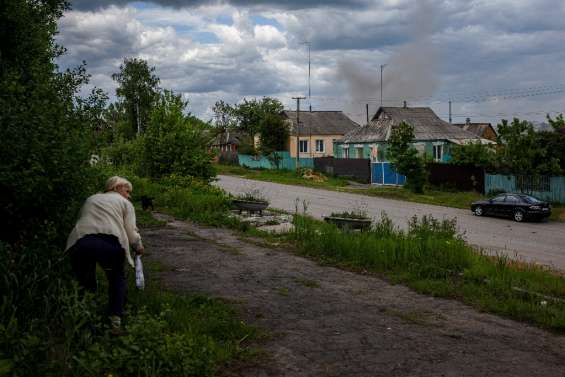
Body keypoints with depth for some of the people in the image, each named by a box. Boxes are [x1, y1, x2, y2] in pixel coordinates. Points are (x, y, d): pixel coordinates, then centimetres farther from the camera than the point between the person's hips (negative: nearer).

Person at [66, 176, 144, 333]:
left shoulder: (90, 199, 35)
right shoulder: (124, 203, 22)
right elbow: (131, 234, 12)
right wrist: (139, 247, 30)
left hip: (79, 242, 3)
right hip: (109, 243, -2)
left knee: (85, 283, 23)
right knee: (117, 277, 23)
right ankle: (116, 318, 12)